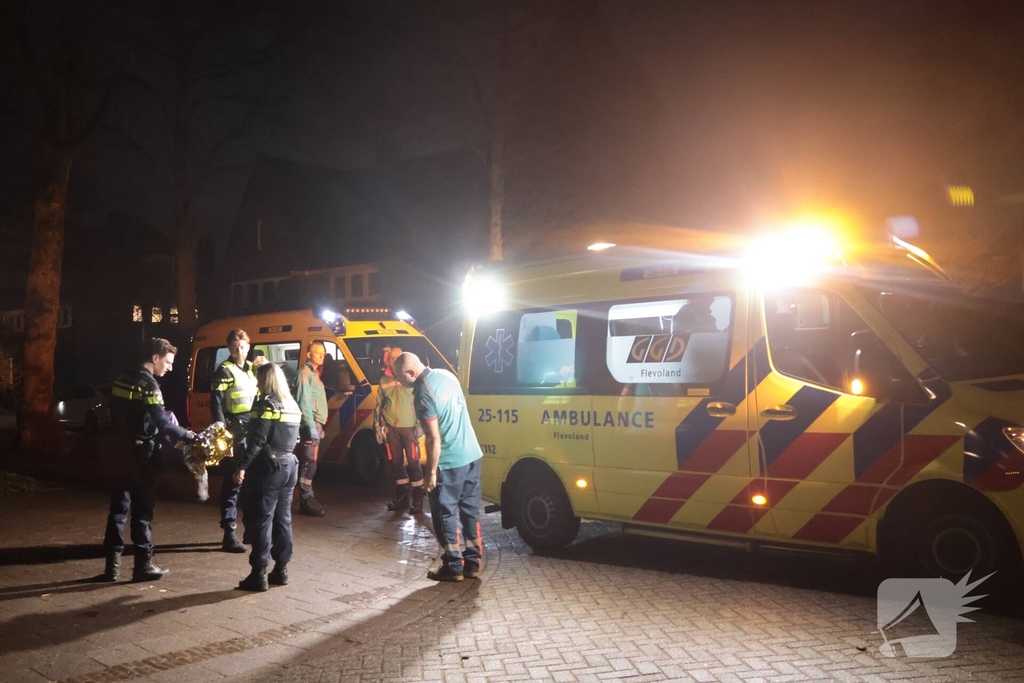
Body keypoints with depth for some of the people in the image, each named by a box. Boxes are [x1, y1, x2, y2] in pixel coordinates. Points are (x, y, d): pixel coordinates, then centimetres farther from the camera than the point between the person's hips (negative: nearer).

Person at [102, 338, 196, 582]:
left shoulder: (124, 379, 12)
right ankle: (143, 564, 4)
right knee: (142, 508, -1)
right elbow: (162, 421, -21)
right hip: (139, 452, -8)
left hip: (121, 449, 8)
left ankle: (112, 564, 13)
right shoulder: (148, 384, -15)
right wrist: (190, 436, -14)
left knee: (119, 506, 11)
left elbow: (118, 416, 16)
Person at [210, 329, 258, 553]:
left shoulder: (252, 369, 15)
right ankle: (229, 534, -1)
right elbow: (216, 406, -13)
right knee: (233, 483, -5)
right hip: (235, 435, -7)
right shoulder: (224, 371, -6)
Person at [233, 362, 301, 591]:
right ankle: (281, 569, 16)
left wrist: (242, 467, -19)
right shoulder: (292, 405, 13)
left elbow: (257, 441, -19)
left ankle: (259, 574, -2)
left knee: (261, 520, -4)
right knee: (282, 519, 12)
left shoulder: (266, 405, -13)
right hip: (289, 465, 8)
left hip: (268, 467, -8)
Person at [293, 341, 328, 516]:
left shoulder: (315, 373, 20)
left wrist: (319, 426, 18)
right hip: (310, 425, -10)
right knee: (309, 463, -11)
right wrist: (311, 426, -22)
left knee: (310, 463, 12)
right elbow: (304, 402, -17)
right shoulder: (305, 373, -9)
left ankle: (309, 498, 18)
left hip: (316, 424, 10)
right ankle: (306, 501, -11)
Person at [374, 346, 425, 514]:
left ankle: (417, 500, 3)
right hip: (391, 428, 5)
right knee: (396, 462, 11)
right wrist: (377, 427, 10)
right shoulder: (384, 380, 9)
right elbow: (378, 405, 14)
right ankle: (402, 498, 23)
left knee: (413, 462, -5)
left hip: (409, 427, -4)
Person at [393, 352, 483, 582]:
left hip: (449, 462, -8)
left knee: (446, 514, 5)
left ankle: (453, 566, 11)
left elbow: (434, 438, -20)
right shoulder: (446, 375, 6)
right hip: (472, 454, 8)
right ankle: (474, 562, 21)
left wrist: (431, 472, -12)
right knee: (470, 509, 14)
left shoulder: (423, 394, -20)